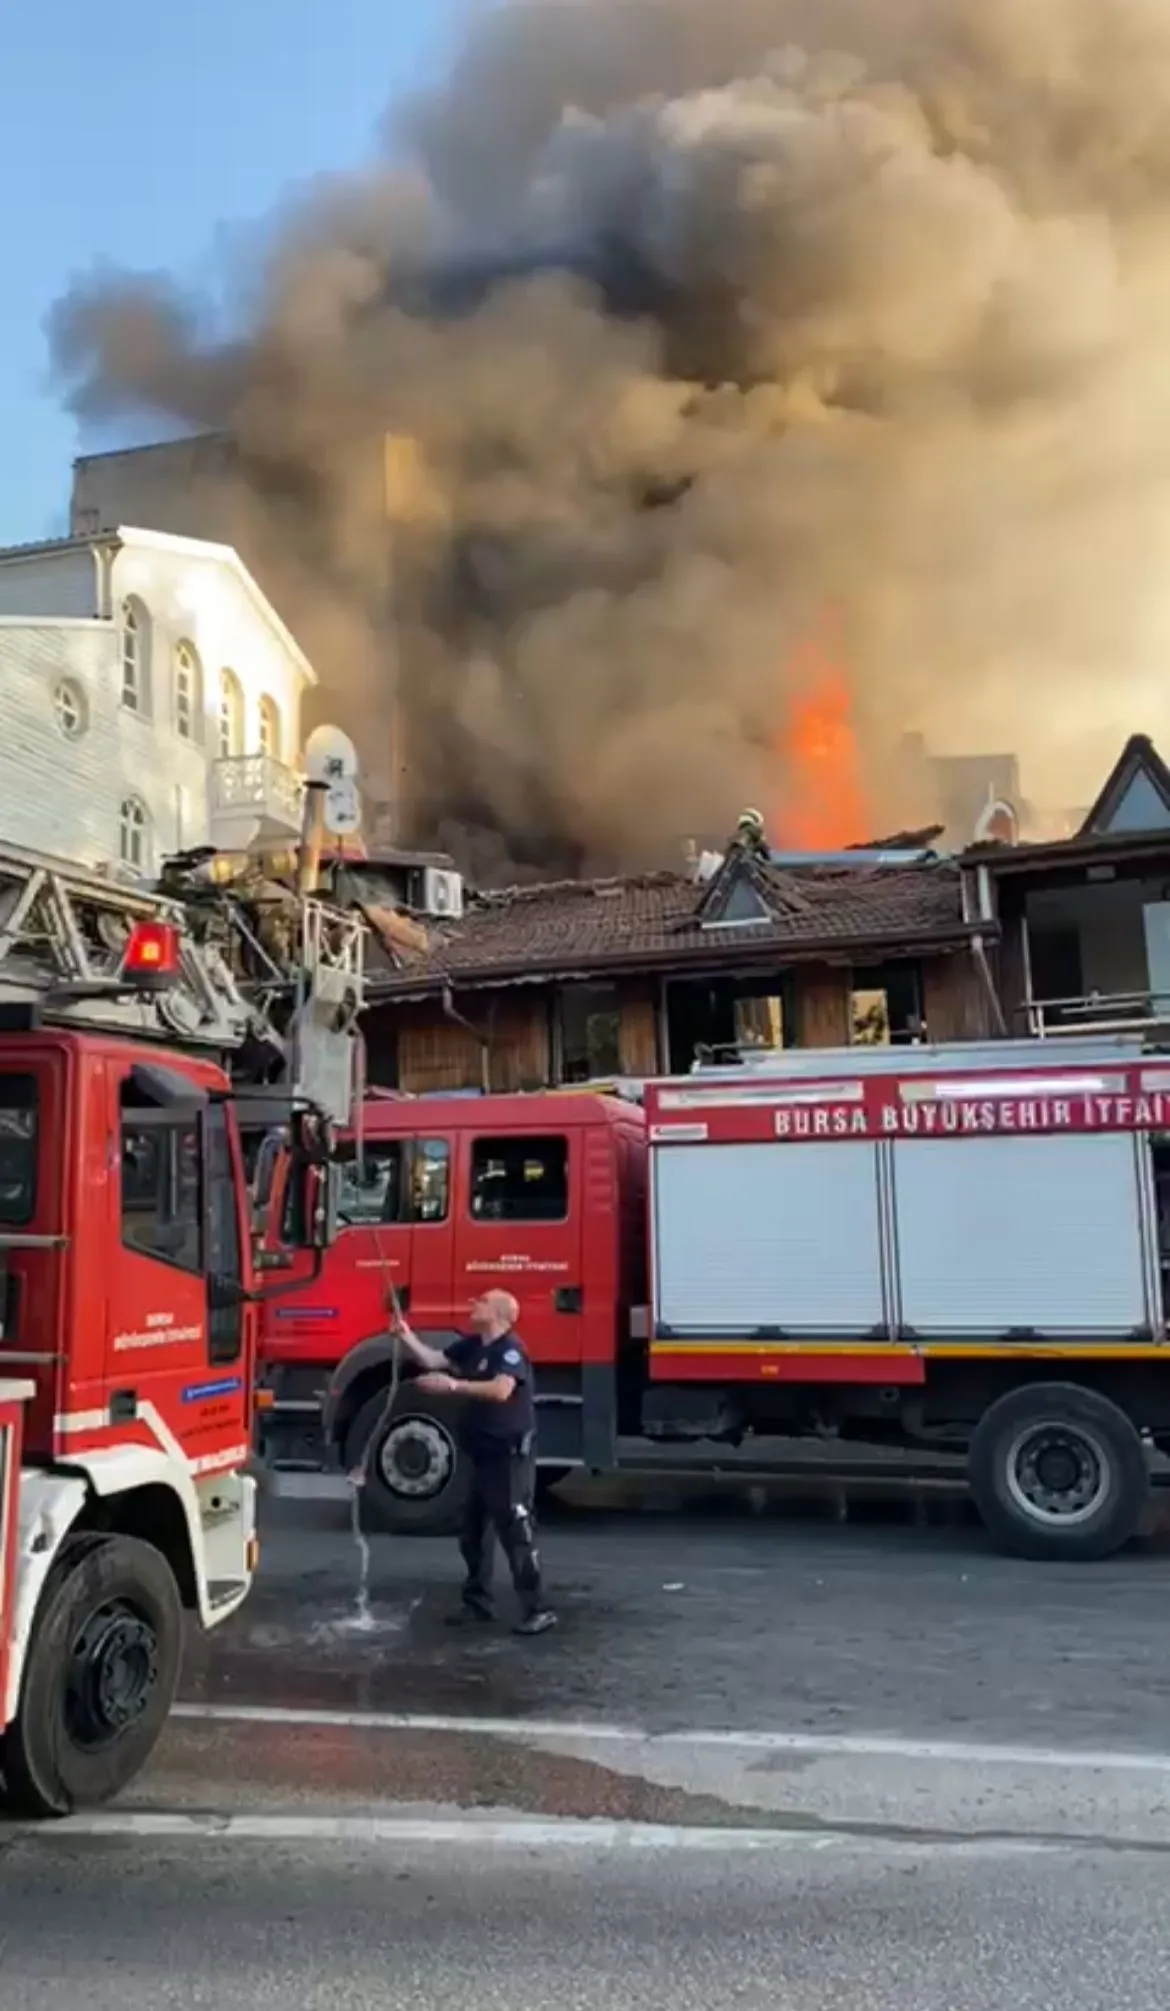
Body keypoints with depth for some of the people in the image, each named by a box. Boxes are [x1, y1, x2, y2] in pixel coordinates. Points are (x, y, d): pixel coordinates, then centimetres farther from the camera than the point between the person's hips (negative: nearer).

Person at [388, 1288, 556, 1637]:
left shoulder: (510, 1348, -17)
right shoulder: (472, 1345, 10)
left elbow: (501, 1390, -32)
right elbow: (432, 1360, 13)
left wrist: (453, 1385, -33)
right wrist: (406, 1336, -1)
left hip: (510, 1456, -10)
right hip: (483, 1456, 10)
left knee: (515, 1532, -9)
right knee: (473, 1533, 15)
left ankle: (538, 1610, -5)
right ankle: (478, 1602, 27)